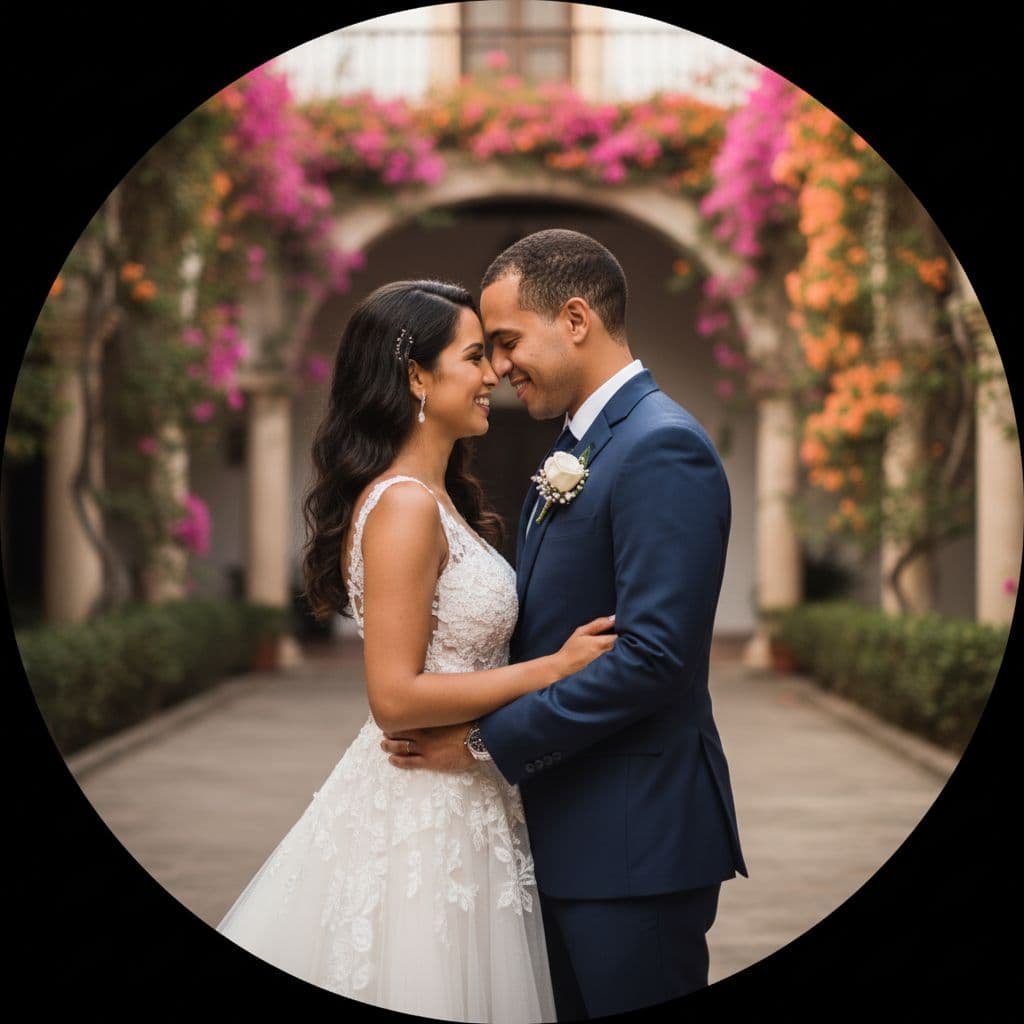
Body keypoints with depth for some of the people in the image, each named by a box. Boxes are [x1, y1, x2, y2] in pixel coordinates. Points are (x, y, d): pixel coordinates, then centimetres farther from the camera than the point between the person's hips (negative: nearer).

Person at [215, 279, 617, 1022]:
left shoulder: (441, 498, 11)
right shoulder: (404, 506, -18)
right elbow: (395, 696, -22)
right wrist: (555, 667, -18)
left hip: (456, 808, 9)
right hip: (421, 821, -9)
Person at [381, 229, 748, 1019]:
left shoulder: (662, 447, -16)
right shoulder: (579, 449, 14)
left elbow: (653, 654, -23)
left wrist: (485, 740, -16)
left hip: (635, 839, -9)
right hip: (568, 831, 9)